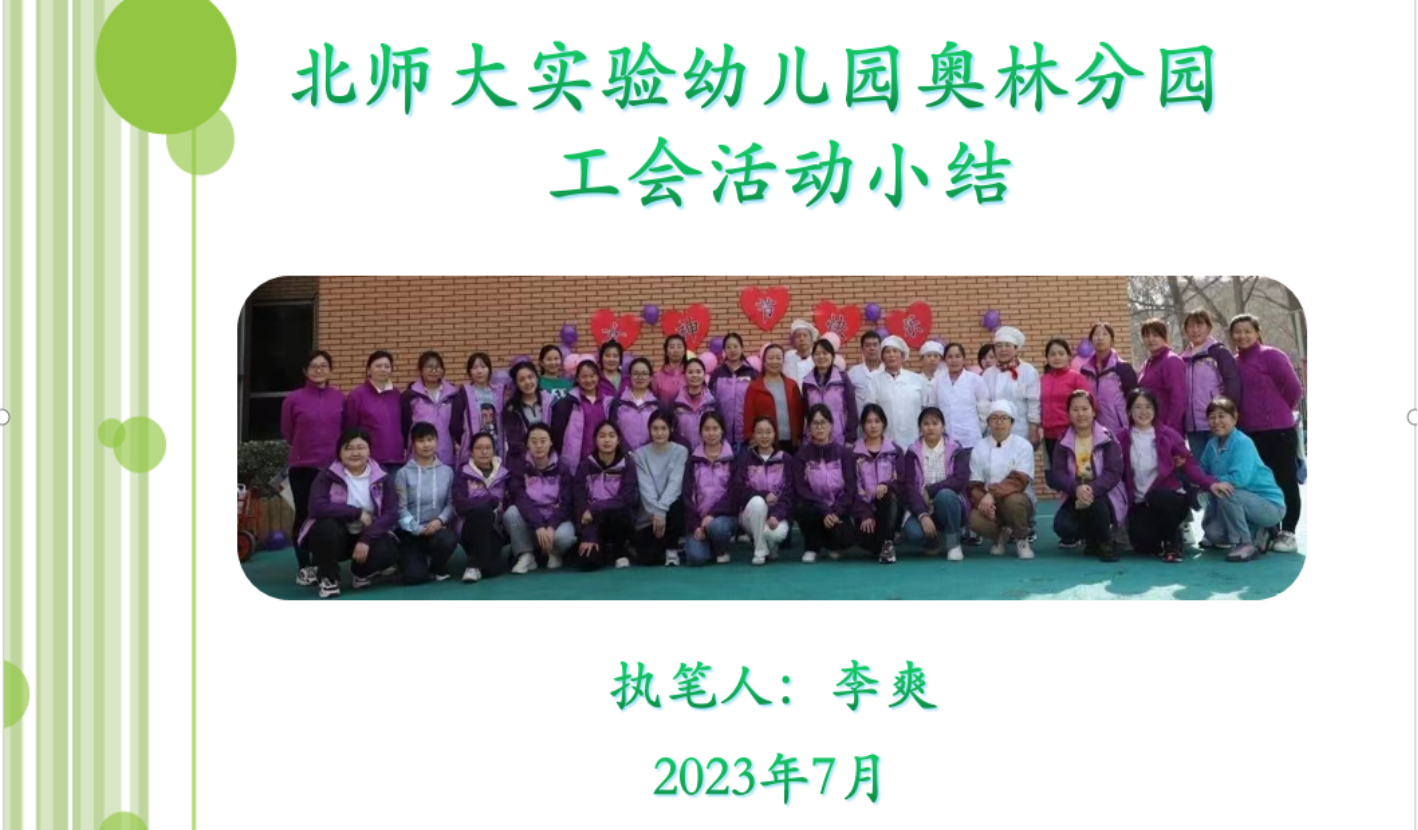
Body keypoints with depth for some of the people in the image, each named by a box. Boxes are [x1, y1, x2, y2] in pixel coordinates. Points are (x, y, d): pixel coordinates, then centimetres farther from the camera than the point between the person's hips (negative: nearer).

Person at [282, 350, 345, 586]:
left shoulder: (340, 398, 2)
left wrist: (332, 451, 5)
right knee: (304, 515, 3)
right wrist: (306, 449, 9)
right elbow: (287, 433, 4)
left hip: (333, 466, 2)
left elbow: (346, 430, 9)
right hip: (303, 467, -2)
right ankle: (305, 567, 11)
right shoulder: (293, 399, -4)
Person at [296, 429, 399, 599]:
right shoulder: (328, 475, -11)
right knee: (328, 526, -35)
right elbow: (317, 506, -27)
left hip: (366, 535, 2)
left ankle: (363, 572, 9)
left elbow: (391, 513, -12)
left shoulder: (381, 478, -5)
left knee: (387, 551, -28)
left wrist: (366, 539, -26)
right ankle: (328, 578, -11)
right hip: (335, 535, -2)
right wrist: (357, 513, -27)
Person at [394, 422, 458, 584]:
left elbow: (451, 503, 1)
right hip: (411, 531, -2)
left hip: (437, 527, 2)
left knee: (448, 540, -35)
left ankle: (438, 567, 2)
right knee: (415, 577, -20)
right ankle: (420, 559, 21)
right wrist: (418, 529, -18)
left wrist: (440, 520, -18)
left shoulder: (446, 471, 6)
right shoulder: (404, 473, -4)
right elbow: (401, 508, -8)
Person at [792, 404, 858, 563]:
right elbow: (801, 489, -11)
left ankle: (830, 544, 11)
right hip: (813, 508, 0)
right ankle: (812, 547, -6)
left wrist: (835, 512, -21)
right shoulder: (802, 455, -2)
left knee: (843, 539, -30)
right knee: (801, 508, -36)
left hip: (838, 510, 0)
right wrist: (824, 512, -24)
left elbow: (850, 488, -6)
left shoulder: (843, 453, 0)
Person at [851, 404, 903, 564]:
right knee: (864, 537, -31)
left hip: (889, 506, 1)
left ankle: (888, 543, -25)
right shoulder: (854, 453, 6)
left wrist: (887, 485, -23)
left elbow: (902, 482, 1)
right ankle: (880, 546, 4)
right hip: (866, 506, -1)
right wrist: (865, 515, -14)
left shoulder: (895, 451, 8)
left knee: (889, 496, -36)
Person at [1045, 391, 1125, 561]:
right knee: (1062, 526, -26)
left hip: (1104, 495, -3)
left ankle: (1106, 543, -8)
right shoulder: (1063, 441, 2)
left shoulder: (1108, 439, -6)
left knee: (1094, 503, -38)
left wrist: (1092, 489, -35)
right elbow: (1056, 474, -9)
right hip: (1075, 496, 3)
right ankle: (1091, 539, 11)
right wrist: (1076, 488, -31)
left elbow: (1114, 473, -17)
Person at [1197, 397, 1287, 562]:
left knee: (1225, 492, -30)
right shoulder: (1212, 444, 3)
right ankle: (1259, 534, 15)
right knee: (1212, 532, -8)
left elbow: (1240, 478, -32)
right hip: (1246, 503, 8)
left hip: (1270, 506, -8)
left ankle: (1244, 544, -18)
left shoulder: (1242, 442, -20)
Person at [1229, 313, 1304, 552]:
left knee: (1285, 480, 0)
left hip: (1278, 430, -7)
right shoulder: (1232, 363, 11)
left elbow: (1293, 387, -8)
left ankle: (1288, 533, 3)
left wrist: (1278, 411, 2)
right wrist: (1242, 417, 11)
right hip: (1250, 432, 7)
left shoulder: (1270, 356, -7)